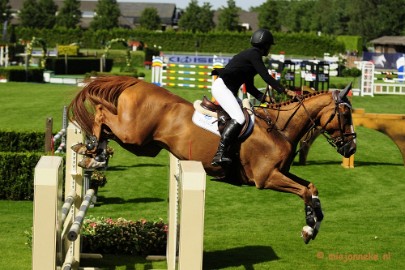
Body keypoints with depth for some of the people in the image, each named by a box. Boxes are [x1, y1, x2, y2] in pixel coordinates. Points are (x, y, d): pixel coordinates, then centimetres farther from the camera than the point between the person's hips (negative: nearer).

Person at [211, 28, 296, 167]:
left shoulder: (252, 54, 21)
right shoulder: (254, 54, -8)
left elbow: (249, 87, 22)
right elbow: (266, 77, -13)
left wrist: (265, 98, 13)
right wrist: (284, 91, -9)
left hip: (228, 89, 11)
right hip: (221, 86, -11)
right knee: (239, 119, -24)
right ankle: (219, 154, -30)